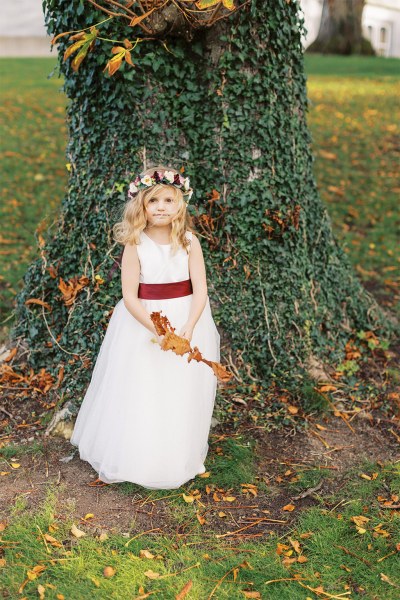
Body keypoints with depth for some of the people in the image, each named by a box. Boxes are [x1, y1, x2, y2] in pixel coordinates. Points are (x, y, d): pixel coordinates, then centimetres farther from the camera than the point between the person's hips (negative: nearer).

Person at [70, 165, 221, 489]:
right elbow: (130, 296, -12)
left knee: (184, 396, 11)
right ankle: (124, 459, 25)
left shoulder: (189, 241, -5)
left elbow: (200, 289, -9)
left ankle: (181, 459, 31)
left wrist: (188, 327, -24)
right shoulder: (135, 245, -9)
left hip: (188, 321, 2)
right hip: (142, 323, -1)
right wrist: (155, 328, -25)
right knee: (138, 396, 6)